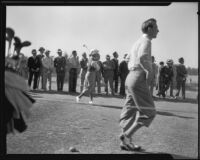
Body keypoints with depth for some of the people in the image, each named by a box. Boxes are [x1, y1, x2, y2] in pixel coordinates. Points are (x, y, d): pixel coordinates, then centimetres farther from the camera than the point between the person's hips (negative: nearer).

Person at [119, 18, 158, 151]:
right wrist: (149, 71, -17)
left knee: (130, 111, 9)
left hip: (131, 77, 10)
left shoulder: (138, 42, 19)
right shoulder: (146, 41, -10)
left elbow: (130, 58, 35)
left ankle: (125, 142, 10)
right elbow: (142, 57, -30)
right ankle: (127, 135, -6)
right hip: (139, 79, -10)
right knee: (148, 113, -5)